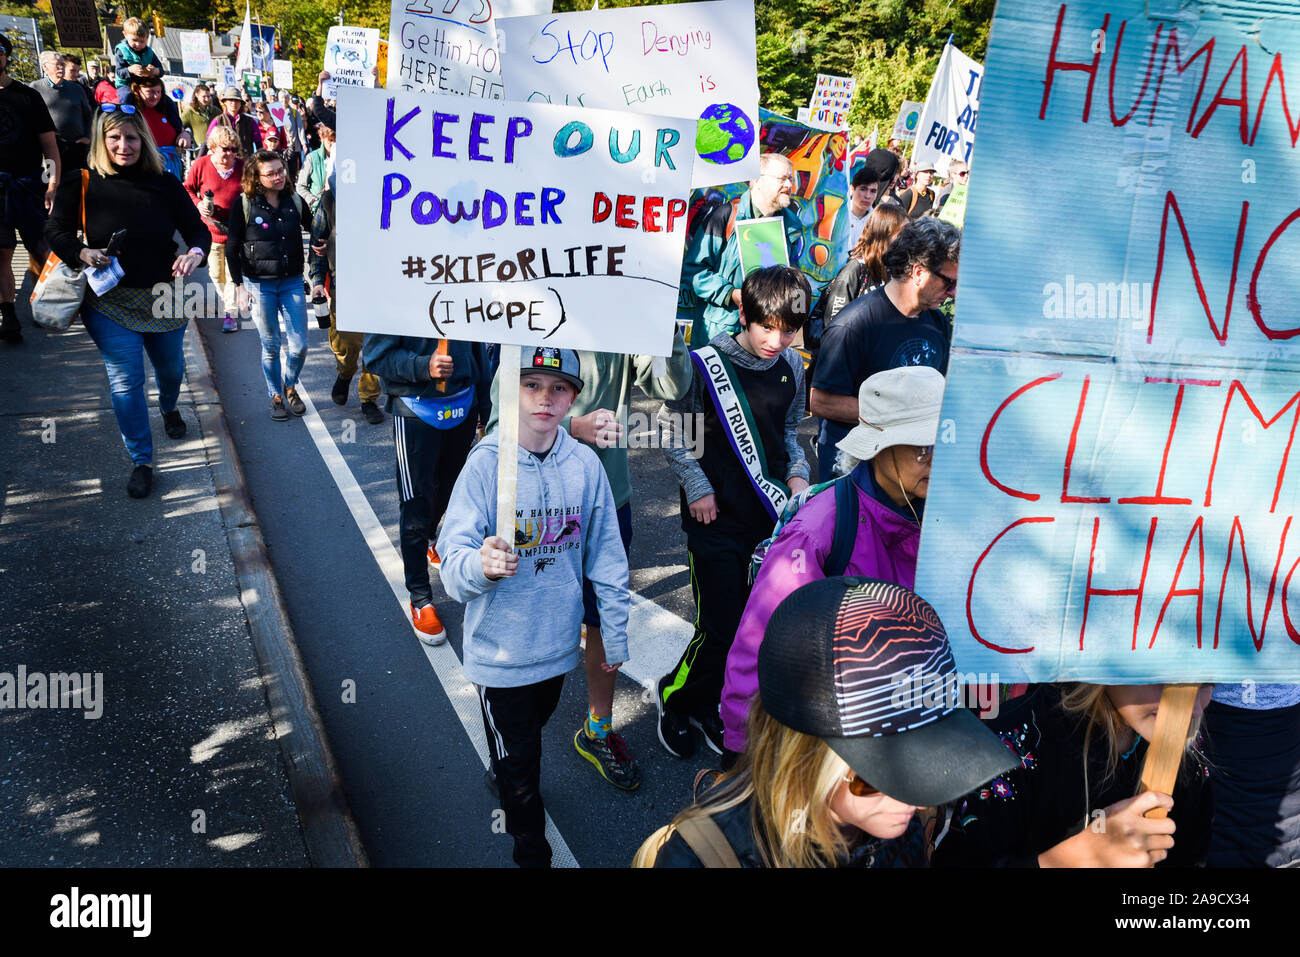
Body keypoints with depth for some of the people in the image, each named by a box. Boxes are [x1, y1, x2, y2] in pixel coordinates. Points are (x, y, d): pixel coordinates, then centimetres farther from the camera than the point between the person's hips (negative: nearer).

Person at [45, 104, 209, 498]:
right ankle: (141, 462, 9)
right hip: (110, 302, -2)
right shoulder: (82, 185, -6)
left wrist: (195, 253, -26)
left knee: (171, 368, 20)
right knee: (125, 381, -2)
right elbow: (56, 231, 1)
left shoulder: (165, 184, -4)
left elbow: (197, 229, -3)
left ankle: (168, 408, 56)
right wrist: (83, 253, -19)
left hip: (163, 298, 2)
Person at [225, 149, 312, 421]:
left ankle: (290, 386, 28)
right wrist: (240, 286, -6)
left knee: (300, 346, 1)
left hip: (292, 283, 2)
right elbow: (232, 248, -1)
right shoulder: (244, 205, -4)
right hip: (259, 285, -2)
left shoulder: (295, 202, 3)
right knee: (271, 347, 6)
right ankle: (276, 396, 24)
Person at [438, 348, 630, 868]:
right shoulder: (486, 463, -18)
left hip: (558, 642, 4)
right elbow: (453, 561, -22)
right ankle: (532, 851, 35)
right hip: (500, 647, -3)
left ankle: (509, 783, 59)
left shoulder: (585, 464, -9)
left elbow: (606, 556, 0)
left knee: (531, 731, 28)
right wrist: (480, 565, -45)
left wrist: (615, 634, 5)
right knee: (518, 758, 11)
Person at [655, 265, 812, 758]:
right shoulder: (706, 363, -10)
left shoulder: (793, 367, 6)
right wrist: (697, 487, -9)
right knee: (721, 630, -4)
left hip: (772, 517, 5)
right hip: (717, 518, -5)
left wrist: (798, 474, 3)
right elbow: (673, 430, -3)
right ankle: (674, 696, 26)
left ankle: (705, 706, 33)